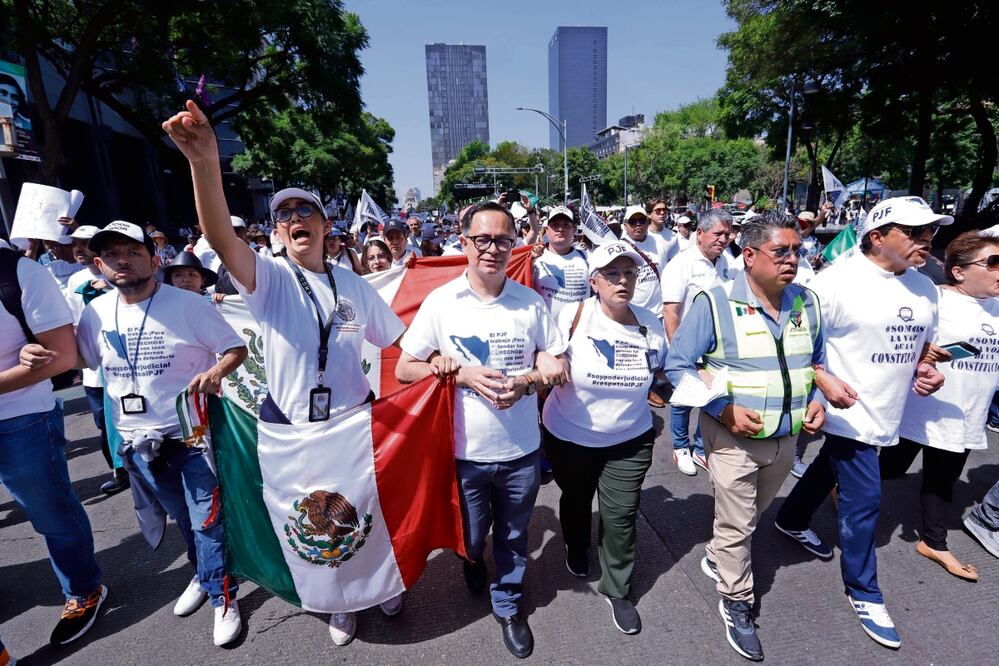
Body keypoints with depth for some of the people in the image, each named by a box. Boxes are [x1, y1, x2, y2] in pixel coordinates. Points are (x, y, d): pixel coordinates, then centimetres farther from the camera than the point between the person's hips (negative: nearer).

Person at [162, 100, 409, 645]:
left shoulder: (354, 285, 1)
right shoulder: (267, 278, -8)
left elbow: (400, 339, 7)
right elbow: (222, 238, -28)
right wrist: (205, 162, -43)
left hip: (355, 426, 1)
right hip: (287, 432, -1)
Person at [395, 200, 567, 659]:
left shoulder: (531, 302, -4)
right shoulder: (440, 302, -9)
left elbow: (558, 364, 3)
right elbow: (403, 370, -5)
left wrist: (526, 381, -18)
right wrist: (461, 374, -19)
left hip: (522, 450, 1)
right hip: (465, 452, -1)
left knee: (513, 537, 21)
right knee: (470, 538, 21)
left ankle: (509, 606, 49)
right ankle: (472, 562, 58)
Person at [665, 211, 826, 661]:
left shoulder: (807, 303, -1)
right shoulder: (714, 303, -20)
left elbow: (818, 360, 15)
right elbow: (678, 366, -17)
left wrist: (816, 400, -2)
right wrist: (722, 409, -24)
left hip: (786, 438, 6)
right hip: (733, 436, -6)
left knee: (753, 512, 26)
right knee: (736, 526, 8)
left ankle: (717, 559, 53)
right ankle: (737, 603, 34)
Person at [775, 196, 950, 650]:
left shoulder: (924, 289, 7)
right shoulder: (838, 280, -18)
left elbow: (922, 344, 20)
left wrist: (927, 370, 0)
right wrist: (824, 380, -26)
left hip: (887, 414, 7)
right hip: (848, 411, -7)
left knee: (828, 471, 23)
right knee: (863, 498, -1)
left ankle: (792, 522, 47)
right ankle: (863, 591, 19)